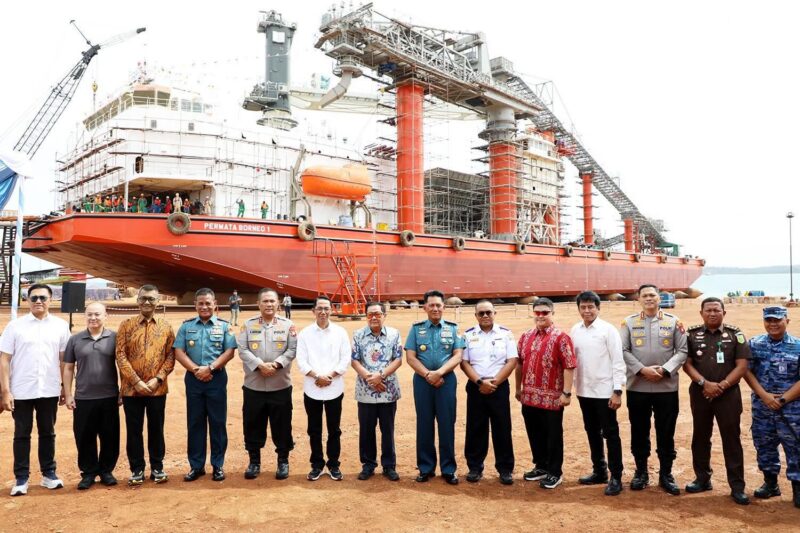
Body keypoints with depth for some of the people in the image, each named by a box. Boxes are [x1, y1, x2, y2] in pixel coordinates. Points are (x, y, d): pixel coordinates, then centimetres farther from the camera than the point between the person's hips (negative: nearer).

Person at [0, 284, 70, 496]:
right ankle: (21, 478, 18)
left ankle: (49, 474, 23)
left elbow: (64, 359, 5)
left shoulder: (60, 326, 2)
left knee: (48, 433, 12)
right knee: (22, 435, 8)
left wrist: (65, 387, 3)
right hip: (21, 391, -1)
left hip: (49, 391, 1)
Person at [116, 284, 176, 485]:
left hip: (157, 389, 1)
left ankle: (157, 467, 23)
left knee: (156, 429, 10)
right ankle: (137, 469, 21)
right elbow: (120, 356, -5)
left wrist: (157, 379, -11)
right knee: (134, 430, 8)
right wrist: (136, 381, -13)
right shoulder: (126, 325, 0)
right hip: (131, 388, 0)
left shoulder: (166, 327, 3)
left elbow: (171, 356, 1)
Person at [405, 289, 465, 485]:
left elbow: (457, 356, -3)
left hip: (446, 380, -1)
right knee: (424, 424, 6)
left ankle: (448, 469, 13)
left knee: (447, 425, 2)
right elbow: (410, 357, 0)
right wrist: (428, 375, -13)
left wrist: (439, 372, -16)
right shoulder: (416, 328, 6)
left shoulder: (453, 328, 5)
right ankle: (426, 468, 18)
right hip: (422, 380, 1)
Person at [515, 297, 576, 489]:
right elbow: (520, 363, 16)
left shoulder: (561, 337, -9)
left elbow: (569, 367, -13)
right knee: (534, 434, 16)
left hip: (552, 398, -6)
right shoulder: (526, 336, 9)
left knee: (553, 436, 6)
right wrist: (518, 388, 16)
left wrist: (566, 393, -17)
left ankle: (555, 473, 20)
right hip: (529, 397, 6)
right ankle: (541, 467, 33)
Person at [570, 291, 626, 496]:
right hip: (584, 390, 5)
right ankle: (599, 471, 29)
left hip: (604, 391, -5)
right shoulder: (574, 331, 5)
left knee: (610, 433, 2)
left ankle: (616, 477, 12)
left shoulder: (608, 330, -9)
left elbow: (618, 362, -10)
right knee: (592, 433, 15)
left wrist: (617, 391, -14)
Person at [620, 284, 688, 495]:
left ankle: (666, 474, 23)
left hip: (667, 387, 0)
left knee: (666, 433, 8)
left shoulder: (673, 322, 3)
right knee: (639, 432, 10)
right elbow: (623, 350, -3)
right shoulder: (629, 322, 2)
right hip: (637, 387, 0)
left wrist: (665, 370, -13)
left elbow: (683, 351, 0)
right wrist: (642, 369, -15)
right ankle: (641, 472, 25)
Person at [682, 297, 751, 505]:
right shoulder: (692, 334, 2)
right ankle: (702, 478, 23)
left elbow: (742, 366, -4)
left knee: (731, 439, 1)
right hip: (700, 393, 2)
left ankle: (737, 486, 10)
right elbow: (686, 363, -1)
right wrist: (705, 383, -15)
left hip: (728, 393, -1)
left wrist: (722, 385, -14)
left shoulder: (735, 334, 0)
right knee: (700, 437, 10)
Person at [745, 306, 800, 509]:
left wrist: (783, 399, -13)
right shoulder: (754, 344, 2)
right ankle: (770, 483, 29)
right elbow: (747, 371, 0)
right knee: (764, 446, 13)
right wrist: (764, 395, -11)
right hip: (761, 407, 3)